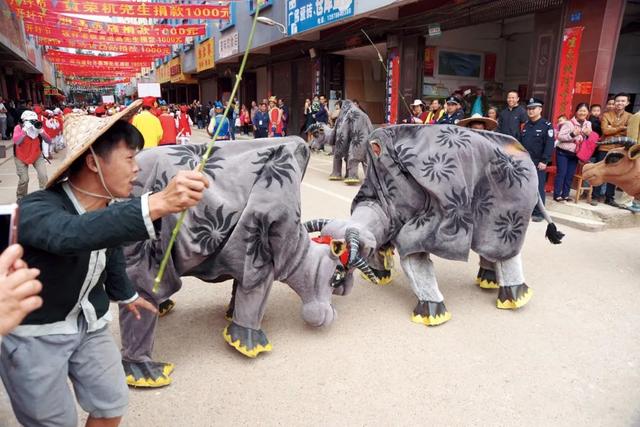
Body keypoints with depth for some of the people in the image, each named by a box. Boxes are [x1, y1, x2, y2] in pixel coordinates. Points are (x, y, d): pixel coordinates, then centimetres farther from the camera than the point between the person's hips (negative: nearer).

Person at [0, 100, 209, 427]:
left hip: (88, 324, 6)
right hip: (34, 333, -5)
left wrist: (125, 294, 29)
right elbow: (70, 234, -53)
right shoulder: (35, 209, -29)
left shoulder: (110, 208, -7)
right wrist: (156, 204, -66)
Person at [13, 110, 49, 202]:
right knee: (24, 179, -8)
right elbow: (16, 141, -32)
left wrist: (41, 131, -30)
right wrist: (25, 130, -35)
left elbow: (49, 141, -16)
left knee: (43, 175, -14)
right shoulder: (18, 128, -16)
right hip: (21, 157, -2)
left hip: (37, 156, 2)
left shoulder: (38, 127, -8)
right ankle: (20, 198, 18)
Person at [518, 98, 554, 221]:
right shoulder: (526, 125, 14)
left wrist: (544, 161, -18)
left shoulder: (547, 125, -5)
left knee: (538, 188, -1)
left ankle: (538, 213, 6)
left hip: (538, 163, -6)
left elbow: (549, 145, -12)